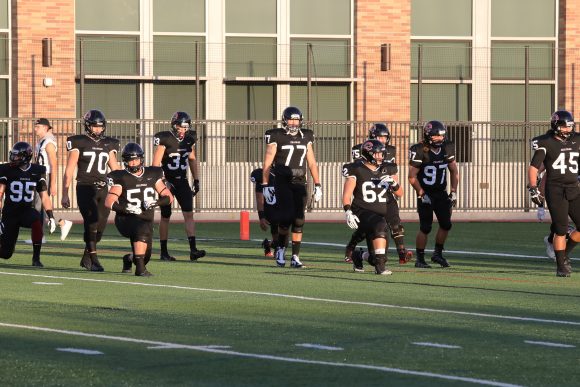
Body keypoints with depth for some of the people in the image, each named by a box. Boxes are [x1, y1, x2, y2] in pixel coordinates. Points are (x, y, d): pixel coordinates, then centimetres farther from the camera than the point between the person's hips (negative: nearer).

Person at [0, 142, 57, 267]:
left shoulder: (37, 171, 0)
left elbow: (44, 196, 6)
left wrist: (51, 216, -3)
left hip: (27, 210, 1)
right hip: (10, 212, -1)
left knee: (37, 221, -36)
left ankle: (36, 258, -24)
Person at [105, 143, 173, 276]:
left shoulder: (152, 175, 7)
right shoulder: (121, 178, -4)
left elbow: (169, 197, 6)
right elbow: (109, 202, -13)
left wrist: (155, 202, -14)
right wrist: (126, 208, -27)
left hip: (146, 220, 5)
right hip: (126, 219, -5)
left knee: (145, 255, 6)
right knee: (143, 230, -36)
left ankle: (129, 259, 44)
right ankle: (140, 268, -31)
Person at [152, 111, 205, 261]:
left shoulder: (189, 139, 2)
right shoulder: (165, 139, -14)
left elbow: (192, 160, 16)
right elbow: (156, 163, -14)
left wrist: (196, 180, 15)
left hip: (182, 181, 4)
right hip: (167, 181, -4)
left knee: (189, 214, -8)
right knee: (165, 217, 5)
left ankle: (193, 250, -14)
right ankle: (164, 252, 13)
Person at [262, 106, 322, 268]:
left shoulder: (305, 137, 11)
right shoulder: (277, 137, -2)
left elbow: (312, 163, 15)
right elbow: (267, 163, -2)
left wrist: (317, 185, 10)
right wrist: (265, 185, -7)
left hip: (300, 183, 4)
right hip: (282, 183, -4)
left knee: (299, 221, -2)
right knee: (286, 217, -15)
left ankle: (295, 257, 2)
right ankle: (280, 249, 8)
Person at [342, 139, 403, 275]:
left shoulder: (387, 170, 11)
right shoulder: (356, 171, -4)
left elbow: (400, 194, 12)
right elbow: (346, 195, -8)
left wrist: (393, 183, -10)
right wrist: (348, 212, -24)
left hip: (382, 213, 6)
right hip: (363, 213, -6)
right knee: (380, 225, -37)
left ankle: (358, 257, 37)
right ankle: (380, 265, -36)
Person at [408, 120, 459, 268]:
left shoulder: (447, 148, 0)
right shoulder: (419, 151, -16)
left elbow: (454, 171, 11)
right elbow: (412, 177, -12)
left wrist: (453, 192, 3)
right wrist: (422, 194, -16)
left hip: (441, 193, 5)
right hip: (425, 194, -5)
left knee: (446, 224, -2)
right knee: (425, 228, -6)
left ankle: (438, 254, 15)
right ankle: (420, 259, 6)